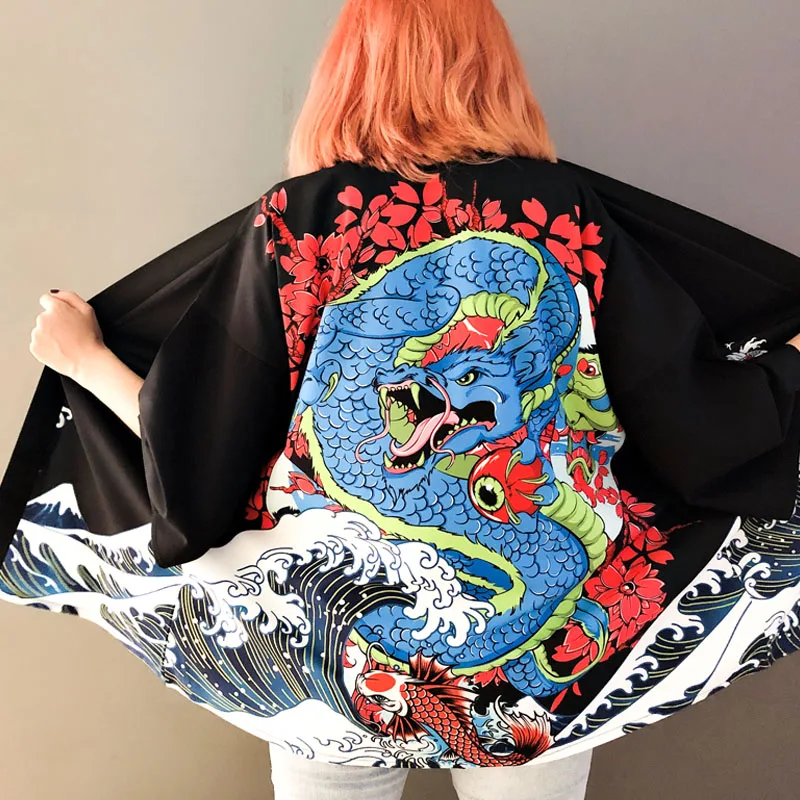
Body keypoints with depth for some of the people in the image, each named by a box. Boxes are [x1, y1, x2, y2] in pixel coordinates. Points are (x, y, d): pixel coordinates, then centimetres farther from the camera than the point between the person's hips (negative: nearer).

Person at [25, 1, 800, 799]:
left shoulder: (296, 219, -12)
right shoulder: (563, 208, -9)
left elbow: (196, 450, -7)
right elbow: (697, 424, -6)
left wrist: (85, 359, 11)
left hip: (344, 656, 0)